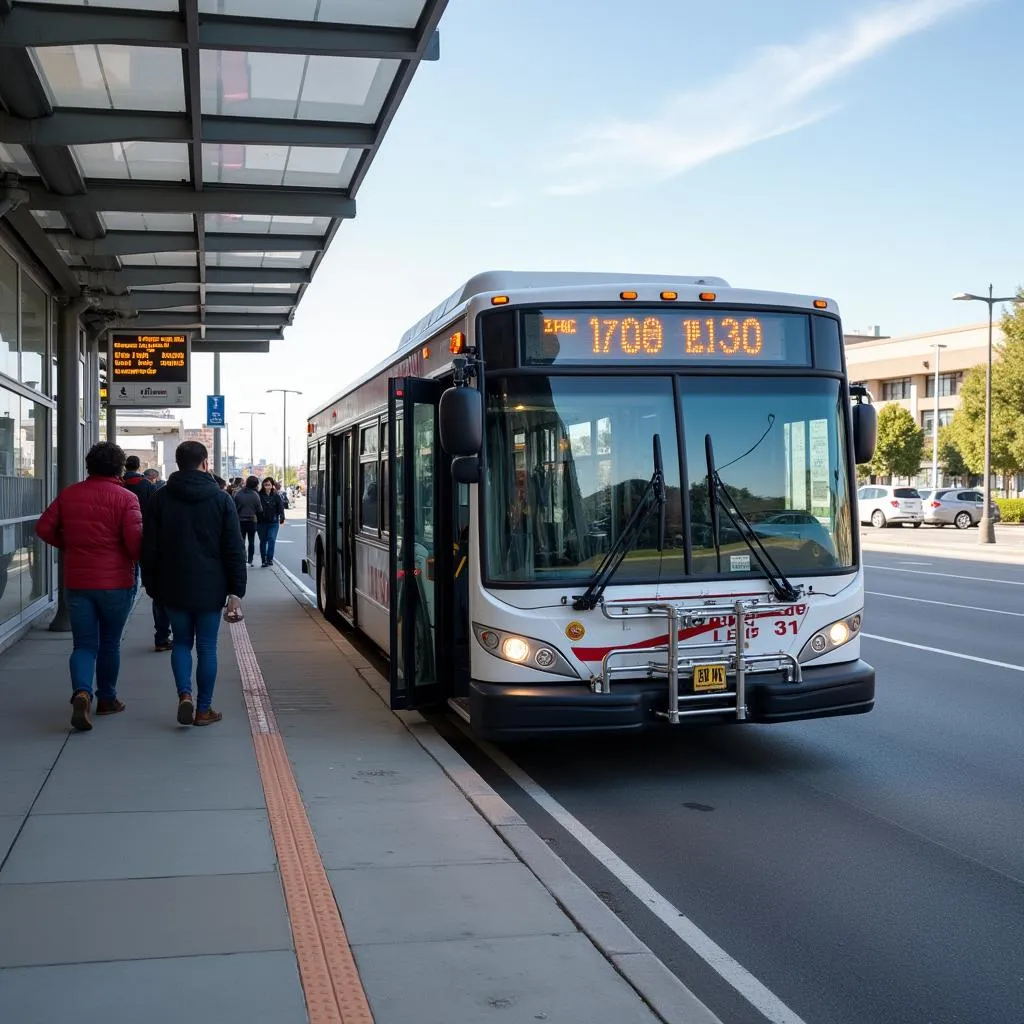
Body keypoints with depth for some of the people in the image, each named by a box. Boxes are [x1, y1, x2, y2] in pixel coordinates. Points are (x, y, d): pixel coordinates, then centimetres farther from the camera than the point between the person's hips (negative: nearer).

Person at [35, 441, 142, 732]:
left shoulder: (68, 494, 2)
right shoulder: (126, 498, -11)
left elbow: (44, 528, 4)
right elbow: (134, 540, -18)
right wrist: (142, 561, 1)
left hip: (77, 581, 3)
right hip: (116, 582, -2)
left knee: (84, 645, 7)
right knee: (110, 643, 14)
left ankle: (81, 692, -16)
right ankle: (107, 699, 25)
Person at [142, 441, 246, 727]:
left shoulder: (160, 498, 1)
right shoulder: (221, 499, -3)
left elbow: (149, 547, 2)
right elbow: (234, 550, -5)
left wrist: (151, 585, 11)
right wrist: (236, 591, -2)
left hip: (173, 587, 2)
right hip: (209, 588, -1)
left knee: (181, 642, 15)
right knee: (206, 647, 7)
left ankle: (184, 694, -5)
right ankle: (204, 710, 12)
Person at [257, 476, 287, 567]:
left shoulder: (276, 496, -1)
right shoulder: (259, 495, -5)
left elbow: (280, 507, 1)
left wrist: (282, 519, -8)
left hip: (273, 522, 0)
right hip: (262, 522, 0)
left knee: (272, 540, -10)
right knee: (263, 541, 9)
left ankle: (269, 559, -6)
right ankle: (264, 560, 18)